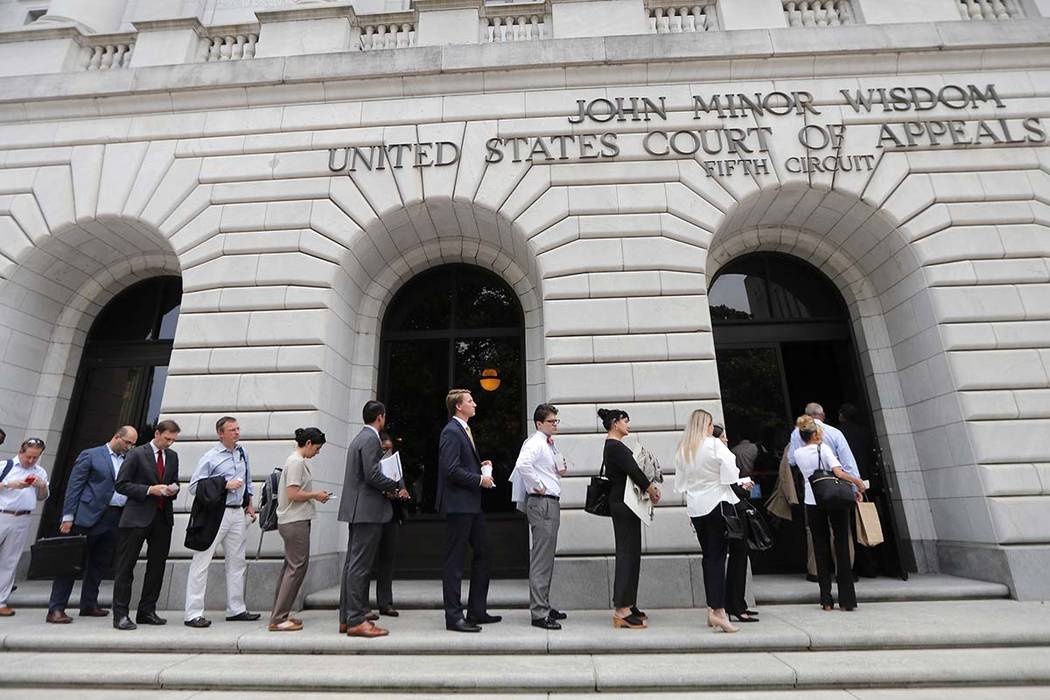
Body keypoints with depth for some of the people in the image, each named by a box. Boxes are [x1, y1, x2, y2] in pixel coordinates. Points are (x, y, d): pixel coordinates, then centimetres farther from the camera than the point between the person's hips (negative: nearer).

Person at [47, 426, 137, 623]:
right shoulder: (90, 455, 0)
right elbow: (74, 487, -3)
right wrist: (68, 517, -9)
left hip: (116, 519, 5)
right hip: (90, 517, -5)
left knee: (100, 564, 12)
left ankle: (89, 605, 23)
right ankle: (56, 609, 7)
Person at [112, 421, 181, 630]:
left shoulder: (173, 456, 12)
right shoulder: (136, 454, -5)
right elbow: (121, 485, -7)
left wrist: (174, 489, -2)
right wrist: (149, 490, -17)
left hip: (163, 517, 5)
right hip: (138, 517, -5)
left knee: (157, 565, 9)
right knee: (126, 566, 1)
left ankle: (147, 612, 20)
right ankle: (120, 614, 10)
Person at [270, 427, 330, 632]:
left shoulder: (298, 461, 14)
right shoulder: (296, 462, -16)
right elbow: (293, 494, -21)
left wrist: (315, 495, 7)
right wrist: (315, 495, -10)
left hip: (291, 521, 10)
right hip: (296, 522, -10)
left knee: (290, 567, 15)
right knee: (297, 567, -4)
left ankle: (279, 615, 23)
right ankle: (278, 619, 2)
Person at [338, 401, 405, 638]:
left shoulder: (360, 438, 17)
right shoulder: (371, 439, -14)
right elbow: (373, 475, -21)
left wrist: (386, 489, 14)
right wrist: (396, 487, -8)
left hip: (357, 510, 10)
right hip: (368, 510, -10)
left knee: (353, 564, 13)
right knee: (360, 566, -6)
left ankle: (347, 618, 21)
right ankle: (356, 620, 0)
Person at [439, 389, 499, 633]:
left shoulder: (465, 429, 16)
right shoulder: (451, 432, -15)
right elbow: (451, 469, -23)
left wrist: (480, 465, 8)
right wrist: (479, 479, -15)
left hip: (472, 503, 10)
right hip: (458, 503, -10)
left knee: (482, 552, 15)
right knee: (454, 560, 0)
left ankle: (477, 611, 26)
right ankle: (454, 617, 11)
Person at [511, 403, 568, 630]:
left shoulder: (549, 444, 16)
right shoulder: (535, 442, -14)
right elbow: (522, 464, -32)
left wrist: (559, 471, 11)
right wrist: (538, 485, -22)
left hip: (551, 502, 10)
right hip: (541, 503, -10)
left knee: (547, 559, 17)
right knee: (541, 560, -5)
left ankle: (544, 606, 28)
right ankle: (539, 614, 2)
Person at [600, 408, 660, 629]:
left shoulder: (613, 446, 16)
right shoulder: (616, 447, -16)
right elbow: (634, 471, -17)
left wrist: (649, 487, 5)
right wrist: (652, 490, -3)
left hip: (622, 503, 10)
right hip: (623, 503, -10)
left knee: (630, 553, 14)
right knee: (627, 553, -7)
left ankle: (627, 604, 23)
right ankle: (621, 611, -2)